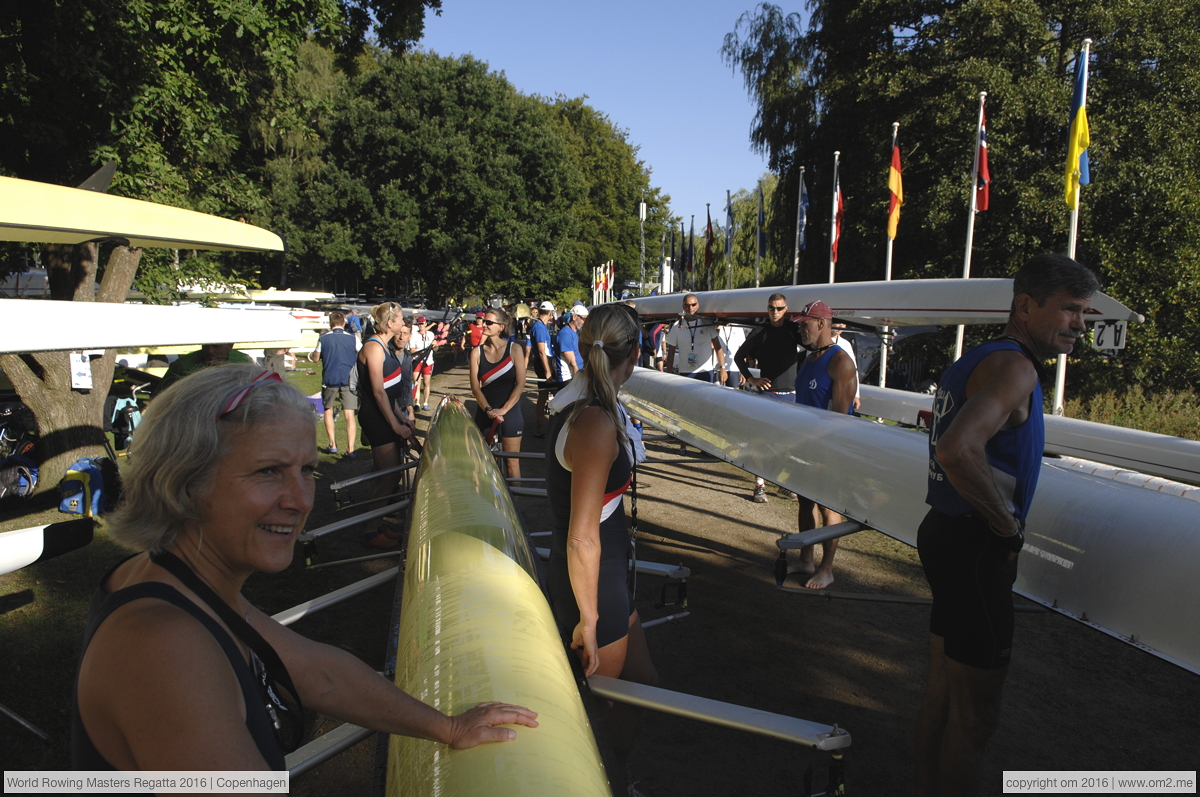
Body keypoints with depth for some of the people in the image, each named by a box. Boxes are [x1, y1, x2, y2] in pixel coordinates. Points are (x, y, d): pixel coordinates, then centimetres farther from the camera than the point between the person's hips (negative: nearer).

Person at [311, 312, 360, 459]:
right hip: (349, 380, 0)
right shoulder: (352, 338, 1)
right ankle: (350, 449, -11)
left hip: (329, 379, 0)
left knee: (328, 409, 20)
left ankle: (332, 445, 15)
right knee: (349, 415, -3)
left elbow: (316, 358, 8)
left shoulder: (323, 338, 1)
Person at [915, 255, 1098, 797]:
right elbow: (957, 451, -35)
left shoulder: (979, 360, 13)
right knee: (974, 713, 3)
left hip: (945, 533, 10)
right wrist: (1009, 525, -19)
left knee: (943, 690, 21)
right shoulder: (1014, 367, -18)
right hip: (974, 551, -10)